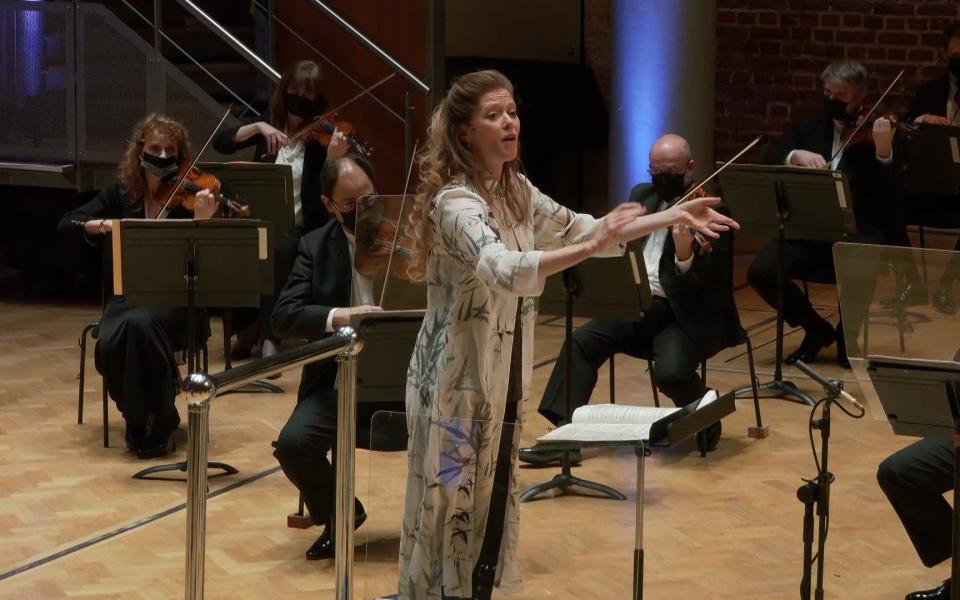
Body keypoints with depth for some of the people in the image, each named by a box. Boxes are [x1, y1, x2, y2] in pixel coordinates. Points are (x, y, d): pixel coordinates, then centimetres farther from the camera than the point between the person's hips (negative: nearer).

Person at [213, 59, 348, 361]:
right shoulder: (268, 126, 9)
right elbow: (220, 142, -4)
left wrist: (334, 158, -37)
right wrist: (258, 128, -18)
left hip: (302, 229, -2)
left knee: (280, 251, -36)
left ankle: (270, 336, -32)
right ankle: (247, 325, -9)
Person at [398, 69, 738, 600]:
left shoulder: (517, 193, 7)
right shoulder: (454, 201, -20)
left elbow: (582, 228, 14)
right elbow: (502, 269, -37)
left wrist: (674, 217, 6)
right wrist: (590, 247, -46)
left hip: (502, 375, 8)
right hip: (457, 378, -8)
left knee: (492, 506, 14)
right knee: (453, 506, -1)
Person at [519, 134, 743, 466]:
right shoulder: (642, 196, 13)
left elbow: (699, 284, -18)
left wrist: (685, 255, -41)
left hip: (686, 315, -6)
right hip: (637, 304, 6)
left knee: (671, 371, -31)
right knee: (582, 341, -17)